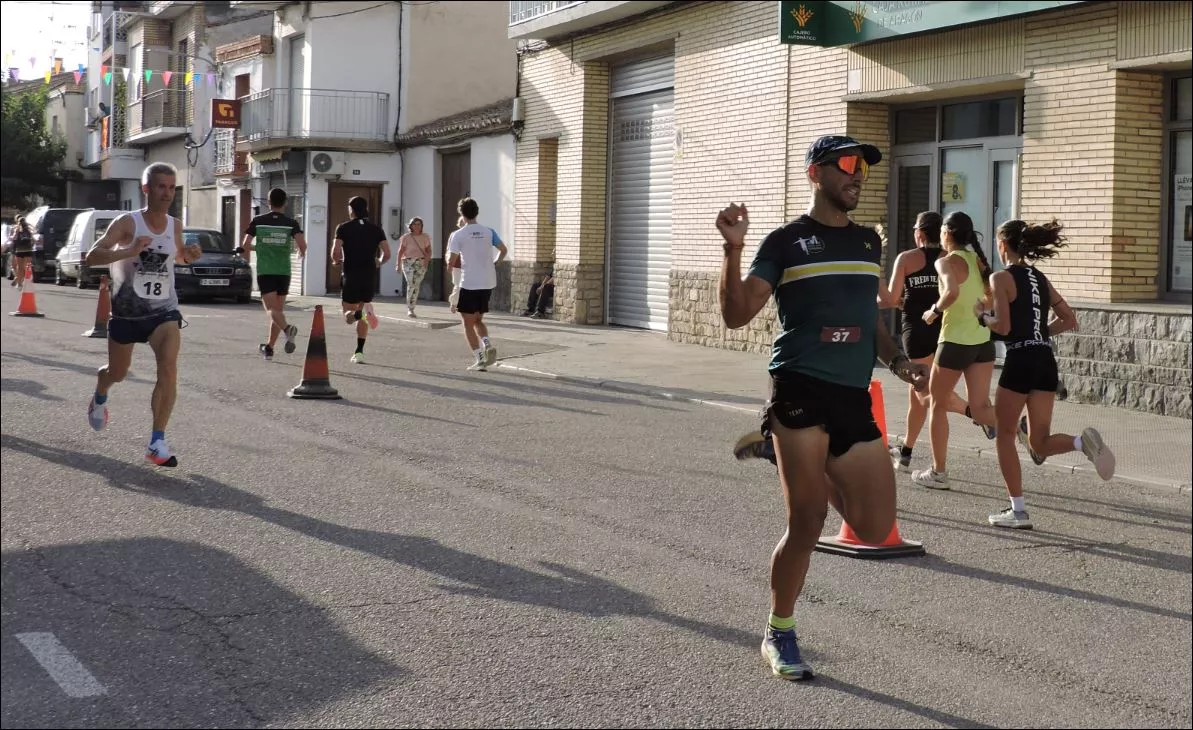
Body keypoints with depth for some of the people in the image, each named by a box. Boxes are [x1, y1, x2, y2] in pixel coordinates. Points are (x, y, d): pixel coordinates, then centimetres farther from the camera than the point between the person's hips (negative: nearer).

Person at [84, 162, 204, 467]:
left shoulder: (175, 225, 0)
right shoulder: (128, 223, -13)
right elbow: (92, 256, -22)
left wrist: (189, 255, -2)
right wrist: (129, 251, -37)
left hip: (163, 310, 2)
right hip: (127, 310, -2)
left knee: (169, 370, -21)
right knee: (117, 372, 16)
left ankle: (157, 443, -17)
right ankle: (99, 397, 55)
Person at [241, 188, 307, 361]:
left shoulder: (258, 221, 1)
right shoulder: (291, 223, 0)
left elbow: (245, 246, 2)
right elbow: (302, 244, -12)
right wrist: (302, 253, 12)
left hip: (264, 271, -1)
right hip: (283, 271, 2)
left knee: (271, 309, -7)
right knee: (278, 309, 13)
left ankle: (287, 328, -38)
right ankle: (269, 348, 16)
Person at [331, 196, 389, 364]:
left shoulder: (343, 228, -2)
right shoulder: (376, 229, 5)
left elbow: (335, 252, -12)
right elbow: (387, 254, -2)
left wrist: (339, 261, 10)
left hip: (350, 276, -3)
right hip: (370, 277, 3)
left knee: (348, 316, 7)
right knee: (362, 317, 17)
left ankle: (361, 313, -27)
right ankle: (359, 352, 12)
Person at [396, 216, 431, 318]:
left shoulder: (425, 237, 6)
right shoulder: (406, 237, 0)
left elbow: (429, 250, 10)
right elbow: (400, 252, 0)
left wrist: (427, 259, -10)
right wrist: (398, 265, -4)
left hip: (421, 263, 3)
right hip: (408, 262, -3)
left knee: (416, 286, 2)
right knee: (411, 284, -17)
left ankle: (411, 309, 13)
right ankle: (409, 308, -10)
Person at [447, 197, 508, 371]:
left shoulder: (457, 235, -9)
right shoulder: (488, 232, 4)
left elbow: (451, 262, -11)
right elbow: (504, 250, 9)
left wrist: (455, 263, 11)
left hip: (469, 284, -5)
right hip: (488, 283, 5)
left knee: (468, 322, 7)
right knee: (478, 319, 20)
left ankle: (480, 359, -1)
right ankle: (487, 345, -6)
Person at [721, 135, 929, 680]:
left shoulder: (869, 242, 16)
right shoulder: (787, 242, 0)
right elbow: (736, 315, -7)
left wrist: (897, 360, 12)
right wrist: (733, 249, -19)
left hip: (854, 397, 6)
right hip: (801, 390, -6)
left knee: (874, 529, 2)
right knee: (807, 523, -6)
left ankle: (779, 449, 23)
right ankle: (780, 635, 16)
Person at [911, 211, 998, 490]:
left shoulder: (947, 262, -11)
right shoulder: (978, 260, 10)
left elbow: (952, 292, -30)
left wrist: (935, 310, -14)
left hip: (956, 341, -6)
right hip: (983, 341, 6)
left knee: (938, 404, 11)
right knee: (980, 409, 4)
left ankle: (938, 473, 17)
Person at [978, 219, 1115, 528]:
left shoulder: (1001, 278, -5)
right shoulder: (1040, 278, 16)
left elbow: (1003, 327, -14)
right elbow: (1069, 321, 16)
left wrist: (982, 316, 5)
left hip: (1020, 361, -6)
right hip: (1046, 361, 6)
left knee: (1005, 436, 9)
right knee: (1040, 443, 10)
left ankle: (1018, 511, 7)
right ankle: (1083, 442, -20)